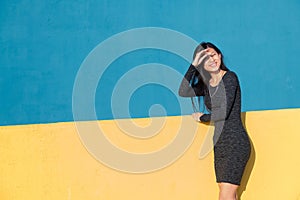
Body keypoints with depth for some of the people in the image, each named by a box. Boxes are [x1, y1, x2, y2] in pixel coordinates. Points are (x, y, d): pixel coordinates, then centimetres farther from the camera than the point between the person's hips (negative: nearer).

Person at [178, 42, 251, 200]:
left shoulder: (230, 77, -9)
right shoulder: (206, 84, 12)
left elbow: (223, 112, -16)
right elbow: (183, 92, -6)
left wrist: (202, 118, 0)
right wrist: (193, 65, -11)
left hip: (236, 143, -8)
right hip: (220, 144, 8)